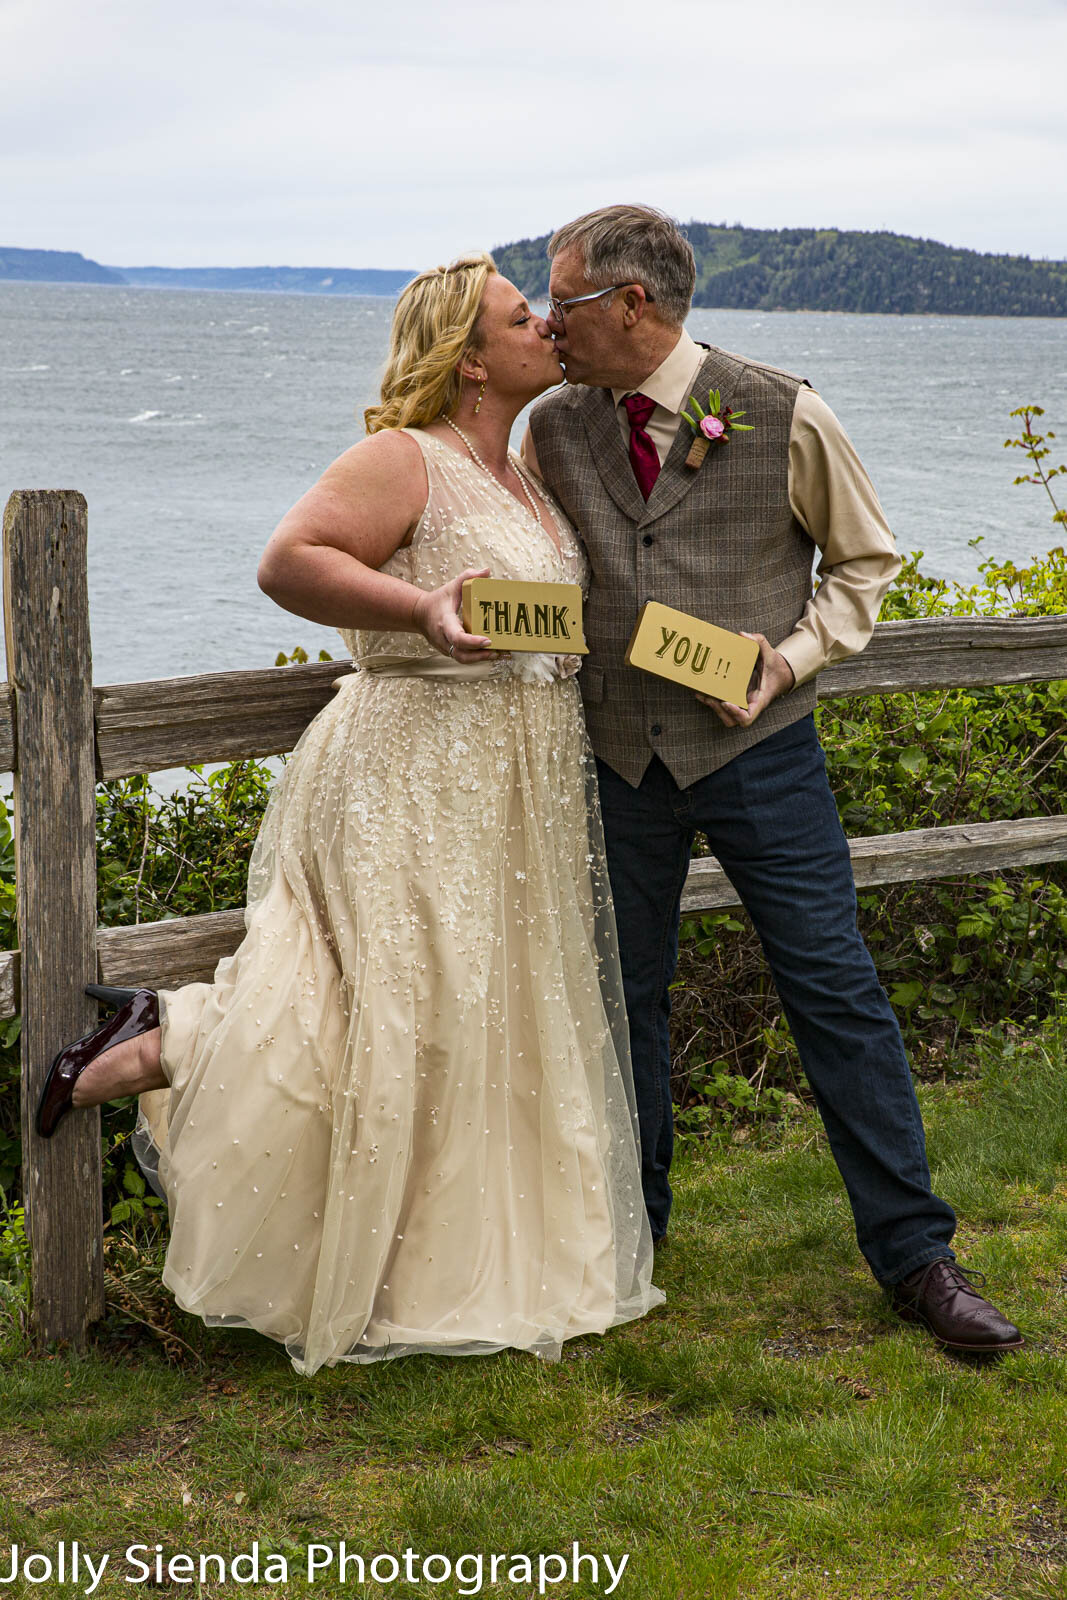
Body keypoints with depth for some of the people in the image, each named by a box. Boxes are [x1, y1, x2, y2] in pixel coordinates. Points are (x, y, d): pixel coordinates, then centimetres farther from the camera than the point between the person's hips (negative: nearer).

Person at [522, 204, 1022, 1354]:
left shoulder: (782, 417, -7)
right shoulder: (553, 431, 3)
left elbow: (865, 560, 4)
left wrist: (791, 656, -10)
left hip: (757, 747, -3)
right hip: (616, 751, 3)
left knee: (835, 987, -3)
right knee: (624, 993, 12)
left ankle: (913, 1252, 8)